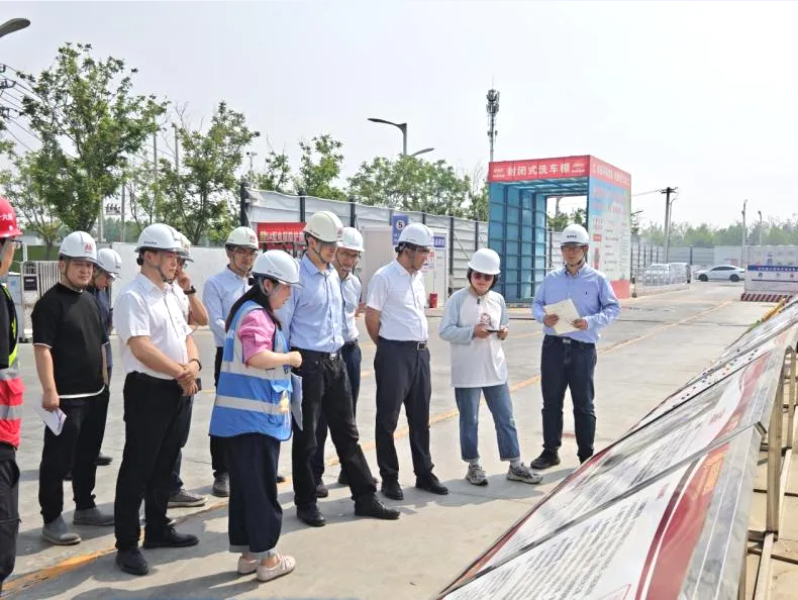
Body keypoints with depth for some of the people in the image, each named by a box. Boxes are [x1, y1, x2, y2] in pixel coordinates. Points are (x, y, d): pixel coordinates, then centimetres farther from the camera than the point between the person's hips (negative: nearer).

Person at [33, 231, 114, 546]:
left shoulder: (90, 300, 14)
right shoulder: (50, 302, -11)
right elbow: (42, 349, -17)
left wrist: (104, 380, 18)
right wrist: (49, 391, -23)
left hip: (95, 394, 8)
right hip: (66, 397, -8)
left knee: (88, 454, 17)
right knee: (58, 459, -1)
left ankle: (85, 507, 30)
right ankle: (52, 520, 9)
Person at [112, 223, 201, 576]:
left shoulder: (169, 295, 14)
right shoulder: (133, 297, -13)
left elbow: (185, 336, 15)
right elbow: (141, 349, -22)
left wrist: (193, 364, -6)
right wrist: (181, 373, -15)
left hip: (177, 391, 9)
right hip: (148, 391, -9)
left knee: (164, 465, 17)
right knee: (137, 468, -1)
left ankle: (157, 529, 30)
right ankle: (127, 544, 9)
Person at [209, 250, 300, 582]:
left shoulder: (249, 310, 17)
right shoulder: (256, 315, -16)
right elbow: (258, 357, -31)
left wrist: (284, 360, 13)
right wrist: (290, 357, -16)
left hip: (243, 415, 10)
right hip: (255, 417, -10)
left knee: (244, 485, 14)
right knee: (262, 487, 1)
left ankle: (248, 552, 25)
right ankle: (266, 558, 12)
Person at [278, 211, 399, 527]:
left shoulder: (334, 275, 11)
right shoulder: (297, 278, -13)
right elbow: (281, 325, -12)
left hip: (335, 361, 7)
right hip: (308, 364, -7)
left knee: (347, 432, 13)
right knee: (306, 437, 6)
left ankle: (365, 497, 22)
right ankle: (306, 503, 21)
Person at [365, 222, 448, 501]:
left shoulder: (418, 276, 11)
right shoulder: (384, 277, -12)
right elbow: (371, 319, -9)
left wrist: (418, 345, 14)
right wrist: (389, 347, 3)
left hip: (420, 352, 7)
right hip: (394, 354, -7)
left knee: (420, 417, 14)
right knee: (388, 418, 4)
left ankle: (424, 473, 26)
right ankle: (389, 478, 15)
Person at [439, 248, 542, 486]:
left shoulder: (498, 299, 7)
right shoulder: (458, 298, -8)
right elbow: (444, 331, -12)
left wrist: (504, 332, -5)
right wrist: (472, 331, -23)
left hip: (495, 369, 5)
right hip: (467, 371, -4)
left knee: (506, 418, 9)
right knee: (469, 420, 7)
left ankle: (515, 466, 20)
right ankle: (473, 466, 21)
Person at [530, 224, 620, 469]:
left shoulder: (598, 279, 0)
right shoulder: (551, 278, 8)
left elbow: (613, 308, -1)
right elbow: (536, 304, 12)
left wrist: (590, 322, -17)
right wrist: (543, 317, -11)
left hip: (582, 348, -2)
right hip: (553, 346, 3)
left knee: (583, 403, 8)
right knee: (551, 401, 9)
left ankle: (586, 455, 20)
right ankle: (550, 451, 21)